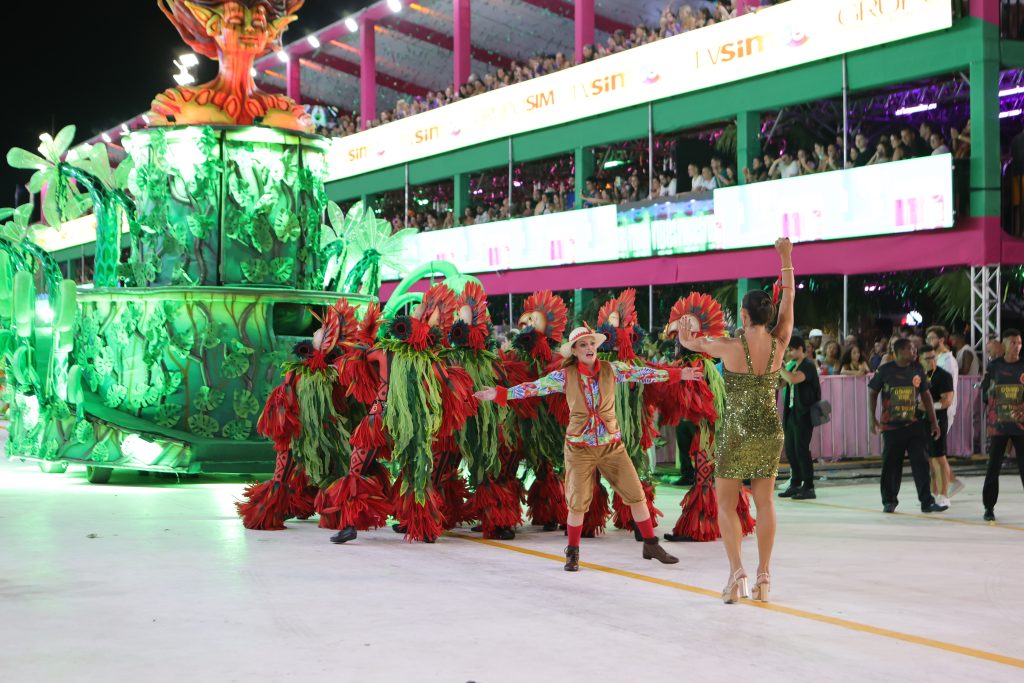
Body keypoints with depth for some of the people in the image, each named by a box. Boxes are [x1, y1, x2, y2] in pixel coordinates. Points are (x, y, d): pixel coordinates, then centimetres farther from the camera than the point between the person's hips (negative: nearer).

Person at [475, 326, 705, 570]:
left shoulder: (612, 370, -2)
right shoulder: (564, 376, -7)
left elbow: (642, 373, -2)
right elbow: (533, 387, -9)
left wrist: (677, 374, -4)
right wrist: (499, 394, -17)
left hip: (612, 445, 2)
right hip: (580, 447, -2)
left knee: (636, 495, 3)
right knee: (578, 503, 1)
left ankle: (651, 545, 18)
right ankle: (572, 553, 19)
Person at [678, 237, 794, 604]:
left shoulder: (730, 347, -14)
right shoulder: (779, 343, -5)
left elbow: (691, 342, 5)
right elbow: (788, 299, 9)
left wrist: (684, 334, 28)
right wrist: (786, 257, 16)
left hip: (736, 433, -4)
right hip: (770, 432, 4)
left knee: (726, 503, 6)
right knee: (765, 502, 10)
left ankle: (737, 569, -8)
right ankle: (763, 576, 10)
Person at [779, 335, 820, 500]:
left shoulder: (808, 366, -11)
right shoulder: (791, 365, 14)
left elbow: (793, 378, -28)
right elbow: (780, 384, 21)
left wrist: (779, 367, -18)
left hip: (803, 414, -8)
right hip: (791, 412, 8)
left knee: (801, 449, -8)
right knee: (790, 449, 11)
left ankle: (808, 487, -4)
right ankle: (795, 484, 21)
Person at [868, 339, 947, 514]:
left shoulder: (917, 370, 4)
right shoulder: (885, 370, -5)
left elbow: (926, 396, 10)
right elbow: (872, 393, 2)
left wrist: (933, 421, 7)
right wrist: (872, 418, -5)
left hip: (913, 425, 2)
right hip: (891, 426, -2)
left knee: (921, 463, -4)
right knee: (891, 465, 6)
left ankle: (927, 501, -1)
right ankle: (889, 501, 20)